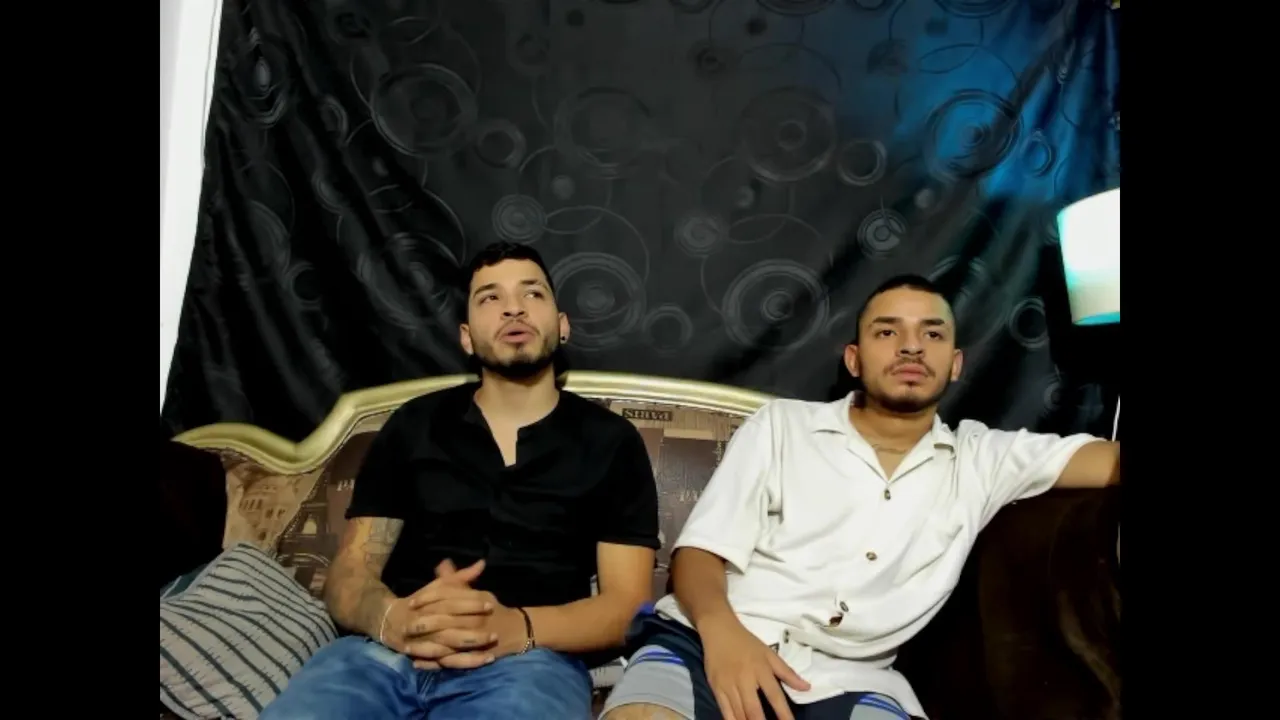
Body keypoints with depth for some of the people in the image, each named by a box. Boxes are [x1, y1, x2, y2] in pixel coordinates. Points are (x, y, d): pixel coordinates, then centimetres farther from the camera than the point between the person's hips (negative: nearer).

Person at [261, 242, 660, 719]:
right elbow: (348, 575, 12)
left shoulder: (611, 442, 10)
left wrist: (519, 628, -18)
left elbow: (626, 604, 3)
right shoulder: (413, 425, 16)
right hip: (384, 652, 1)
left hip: (529, 660, 0)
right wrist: (390, 619, -14)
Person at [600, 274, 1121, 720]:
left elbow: (1109, 461, 6)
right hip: (712, 646, -1)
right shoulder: (780, 424, 11)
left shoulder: (981, 458, 16)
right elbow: (701, 548, 4)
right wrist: (720, 628, -17)